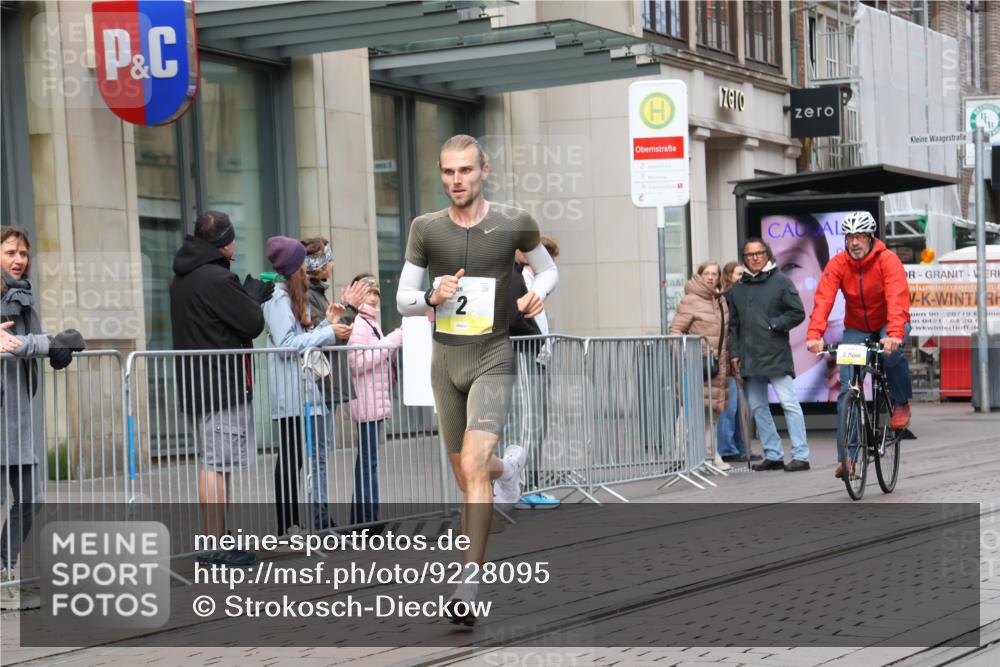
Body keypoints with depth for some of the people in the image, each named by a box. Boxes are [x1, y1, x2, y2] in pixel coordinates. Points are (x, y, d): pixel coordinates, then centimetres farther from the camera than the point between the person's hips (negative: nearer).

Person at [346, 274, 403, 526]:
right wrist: (391, 342, -18)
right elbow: (357, 362, -23)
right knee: (368, 461, -10)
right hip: (366, 403, -10)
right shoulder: (357, 323, -11)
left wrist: (396, 347, 10)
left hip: (376, 402, 10)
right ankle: (368, 517, -10)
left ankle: (360, 519, 15)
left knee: (367, 461, 11)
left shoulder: (371, 323, 20)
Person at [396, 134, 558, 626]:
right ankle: (508, 467, 55)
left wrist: (538, 293, -9)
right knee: (464, 473, 17)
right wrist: (432, 296, -17)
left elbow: (549, 270, 13)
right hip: (445, 359, 4)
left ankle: (467, 591, -19)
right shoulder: (426, 228, -1)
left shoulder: (513, 223, -5)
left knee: (473, 467, -20)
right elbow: (403, 300, 5)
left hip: (493, 359, -4)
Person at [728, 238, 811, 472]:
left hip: (776, 355, -6)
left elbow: (798, 313, -2)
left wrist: (773, 325, -10)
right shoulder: (737, 289, 15)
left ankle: (800, 455, -10)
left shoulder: (781, 281, 0)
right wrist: (735, 353, 8)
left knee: (789, 403, -10)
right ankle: (773, 455, 15)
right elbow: (733, 324, 18)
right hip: (749, 360, 6)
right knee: (757, 408, 7)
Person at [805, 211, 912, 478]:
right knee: (847, 389, -10)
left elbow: (897, 299, -35)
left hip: (888, 324, -2)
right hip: (856, 328, 2)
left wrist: (894, 334, -51)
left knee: (892, 352, -36)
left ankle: (902, 403, -7)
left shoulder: (888, 260, -21)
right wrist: (814, 335, -41)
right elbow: (823, 300, -25)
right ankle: (847, 456, -8)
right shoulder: (838, 264, -14)